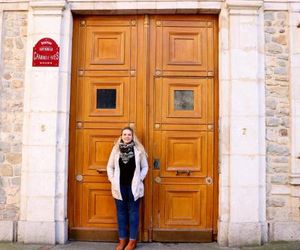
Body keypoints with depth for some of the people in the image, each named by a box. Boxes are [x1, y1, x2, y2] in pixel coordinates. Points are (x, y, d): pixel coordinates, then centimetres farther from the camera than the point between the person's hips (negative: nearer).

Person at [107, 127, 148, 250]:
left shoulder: (139, 149, -1)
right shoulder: (116, 149, 3)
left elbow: (145, 167, 3)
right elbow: (110, 167, 8)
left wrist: (139, 180, -5)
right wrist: (112, 180, -2)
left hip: (133, 186, -2)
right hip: (119, 186, 2)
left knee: (133, 212, 5)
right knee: (121, 212, 9)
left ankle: (132, 240, 13)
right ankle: (122, 239, 20)